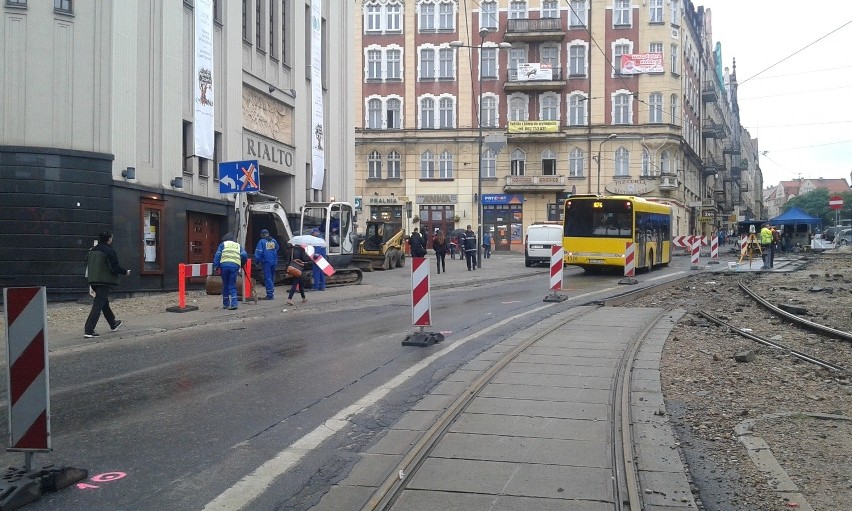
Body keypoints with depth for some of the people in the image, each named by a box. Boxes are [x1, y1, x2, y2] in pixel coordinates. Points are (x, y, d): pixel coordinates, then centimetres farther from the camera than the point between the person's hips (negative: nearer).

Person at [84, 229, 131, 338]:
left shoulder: (91, 250, 10)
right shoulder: (110, 251, -14)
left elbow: (87, 265, 16)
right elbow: (115, 268, -16)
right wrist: (125, 272, 0)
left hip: (93, 281, 8)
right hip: (105, 281, -8)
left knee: (104, 302, 23)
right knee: (98, 305, -8)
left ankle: (113, 324, 41)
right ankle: (89, 330, -14)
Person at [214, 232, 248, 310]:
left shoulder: (223, 244, 18)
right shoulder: (238, 245, 24)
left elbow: (217, 255, 5)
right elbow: (244, 255, 9)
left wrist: (215, 266, 2)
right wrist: (242, 264, 25)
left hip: (224, 264, -1)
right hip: (235, 265, 1)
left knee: (225, 285, 11)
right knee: (232, 286, 5)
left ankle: (225, 304, 17)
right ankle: (234, 303, -8)